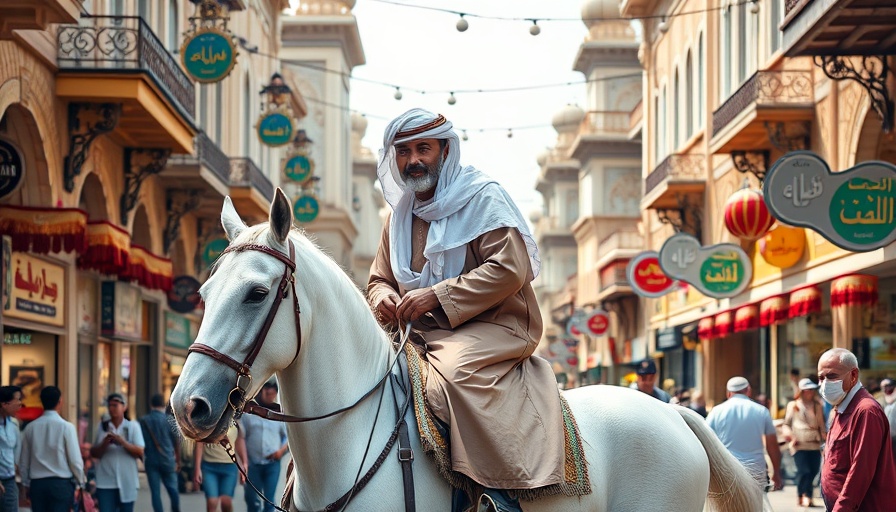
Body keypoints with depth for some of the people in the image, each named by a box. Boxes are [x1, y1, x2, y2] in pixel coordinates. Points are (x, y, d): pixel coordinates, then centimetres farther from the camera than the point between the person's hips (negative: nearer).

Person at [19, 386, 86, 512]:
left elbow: (23, 461, 9)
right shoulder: (66, 427, -8)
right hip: (61, 484, -4)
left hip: (37, 484, 4)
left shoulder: (30, 427, 3)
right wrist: (81, 481, 7)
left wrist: (26, 484, 22)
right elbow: (75, 459, -7)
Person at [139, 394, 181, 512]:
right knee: (172, 488, 14)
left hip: (151, 461, 0)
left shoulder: (143, 421, -1)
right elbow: (176, 442, -1)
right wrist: (178, 460, 9)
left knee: (155, 491, 3)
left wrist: (142, 458, 17)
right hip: (167, 459, 0)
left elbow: (141, 443, 4)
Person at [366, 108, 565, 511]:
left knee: (454, 372, -37)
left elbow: (510, 268, -16)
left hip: (493, 327, -8)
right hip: (421, 333, 8)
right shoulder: (400, 216, 16)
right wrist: (384, 299, -2)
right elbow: (379, 278, 25)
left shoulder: (483, 198, -5)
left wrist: (437, 296, -20)